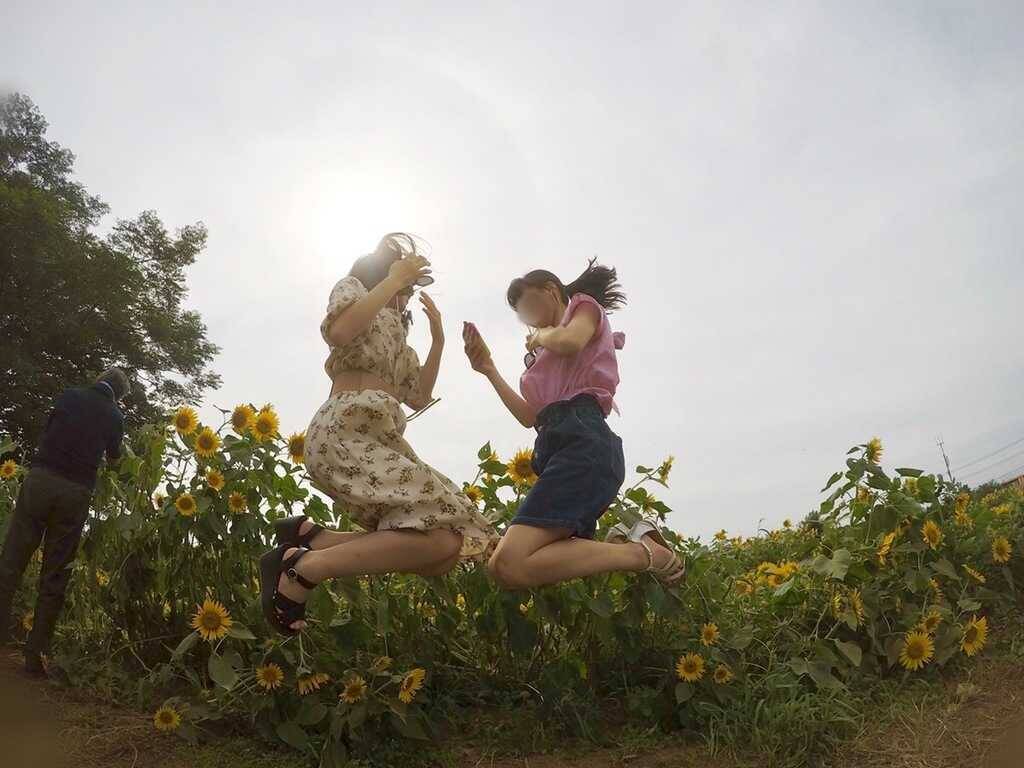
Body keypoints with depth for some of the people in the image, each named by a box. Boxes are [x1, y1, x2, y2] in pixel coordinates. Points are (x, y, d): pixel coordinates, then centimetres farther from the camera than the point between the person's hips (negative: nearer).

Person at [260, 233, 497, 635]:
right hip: (346, 431, -9)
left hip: (380, 438, 9)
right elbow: (339, 332, -13)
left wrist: (438, 338, 21)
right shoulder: (352, 287, 12)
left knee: (446, 550, -9)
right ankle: (299, 569, -19)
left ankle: (310, 537, -5)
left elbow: (418, 397, 26)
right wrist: (393, 280, -4)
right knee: (441, 539, -26)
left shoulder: (396, 331, 34)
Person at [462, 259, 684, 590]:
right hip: (555, 448, 9)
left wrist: (540, 335, 12)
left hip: (583, 442, -9)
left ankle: (643, 553, -20)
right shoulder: (549, 348, 36)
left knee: (508, 566, -29)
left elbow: (569, 342, -9)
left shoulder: (584, 304, 16)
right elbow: (531, 416, 26)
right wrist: (488, 369, 26)